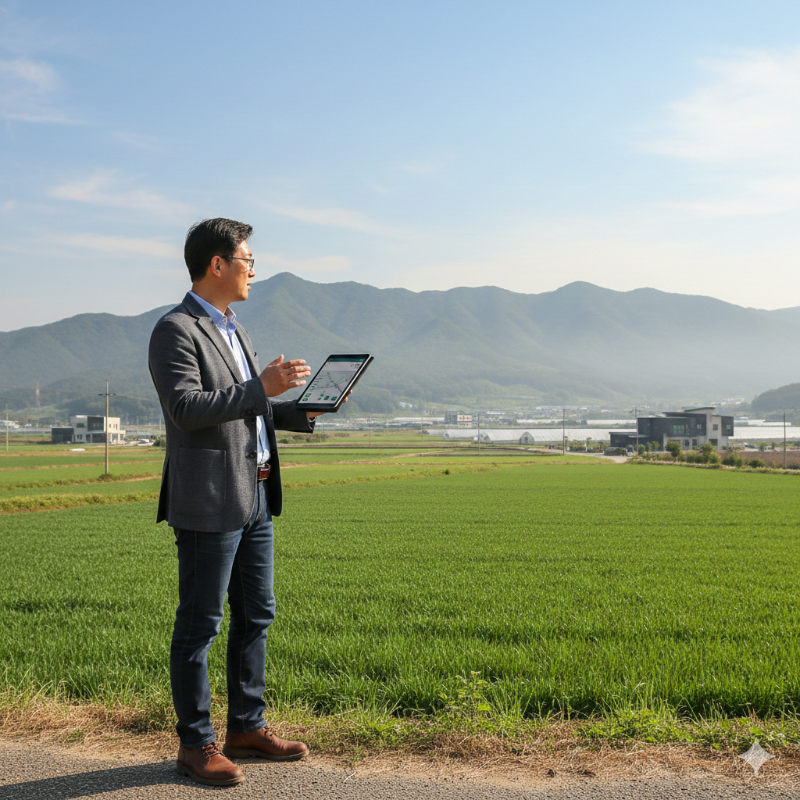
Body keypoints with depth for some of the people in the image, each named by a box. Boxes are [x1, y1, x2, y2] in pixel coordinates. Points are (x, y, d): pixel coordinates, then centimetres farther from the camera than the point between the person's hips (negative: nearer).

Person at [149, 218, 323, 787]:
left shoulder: (233, 329, 18)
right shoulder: (175, 330, -11)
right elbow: (185, 408, -23)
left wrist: (301, 410, 9)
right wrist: (261, 387, -22)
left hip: (255, 496, 9)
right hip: (209, 502, -9)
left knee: (256, 615, 14)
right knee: (200, 624, 1)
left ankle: (247, 728, 26)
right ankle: (196, 744, 13)